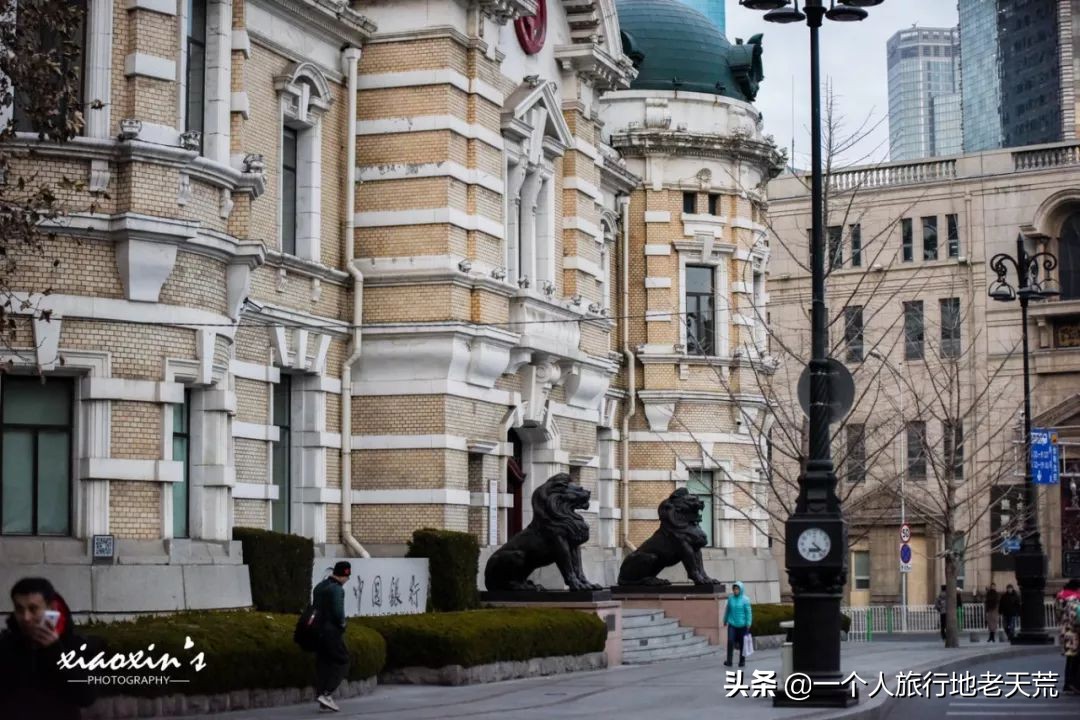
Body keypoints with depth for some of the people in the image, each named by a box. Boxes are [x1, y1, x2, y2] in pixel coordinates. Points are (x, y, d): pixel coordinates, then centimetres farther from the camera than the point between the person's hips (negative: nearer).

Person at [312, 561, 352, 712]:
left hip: (319, 630, 8)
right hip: (333, 631, -8)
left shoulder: (319, 587, 13)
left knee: (323, 663, 12)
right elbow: (338, 611, -21)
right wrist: (342, 623, -4)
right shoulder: (336, 589, -14)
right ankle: (326, 694, -12)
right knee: (342, 663, -1)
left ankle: (320, 695, 11)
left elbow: (314, 608, 11)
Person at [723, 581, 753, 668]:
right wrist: (725, 621, 20)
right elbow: (727, 610, 12)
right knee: (730, 641, -12)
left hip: (742, 625, -1)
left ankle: (742, 661, 18)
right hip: (732, 624, 1)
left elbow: (748, 612, -6)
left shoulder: (745, 599, -7)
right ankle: (729, 661, -4)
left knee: (742, 643, 5)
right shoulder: (730, 598, 1)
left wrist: (748, 624, -10)